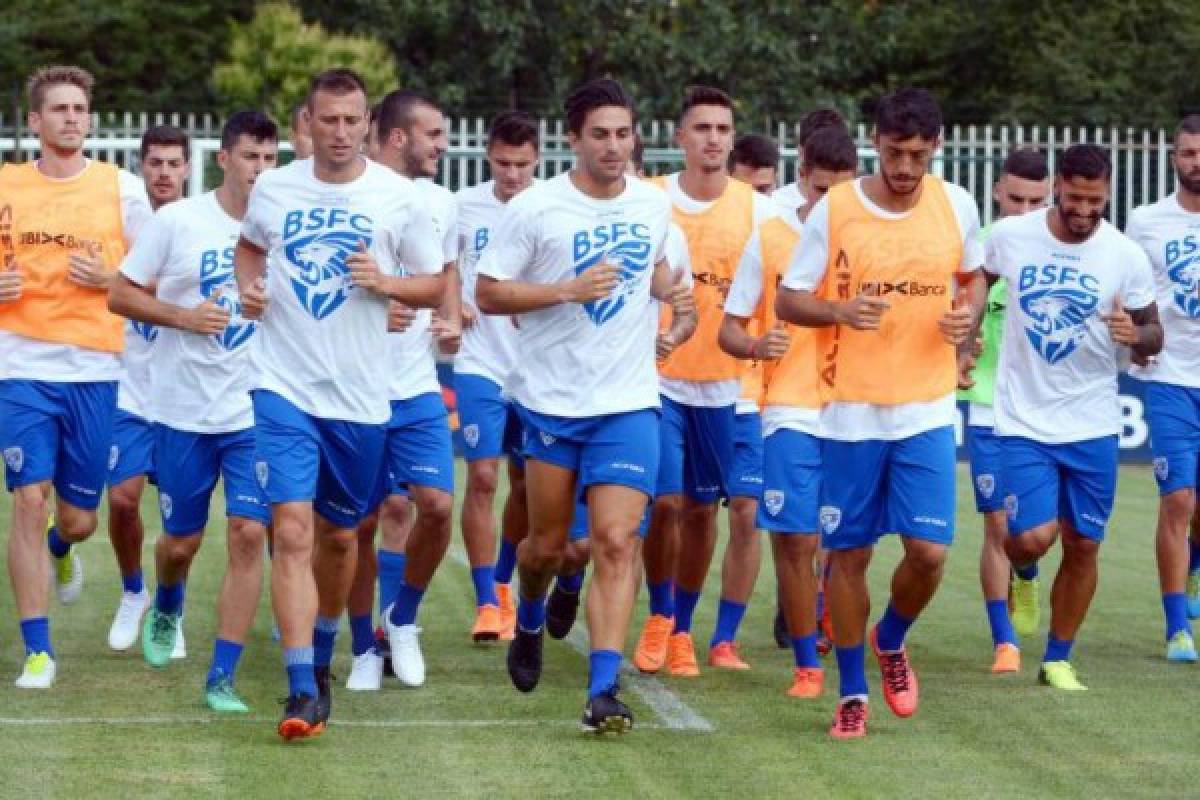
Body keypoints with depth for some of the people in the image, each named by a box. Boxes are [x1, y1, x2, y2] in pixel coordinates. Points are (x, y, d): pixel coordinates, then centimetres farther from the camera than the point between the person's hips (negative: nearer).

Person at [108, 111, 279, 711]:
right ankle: (165, 611, 45)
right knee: (182, 540, 9)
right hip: (182, 409, -1)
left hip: (256, 413, 1)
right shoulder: (177, 221, -5)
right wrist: (184, 316, -16)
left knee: (248, 535, -11)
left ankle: (222, 677, -5)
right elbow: (120, 295, -2)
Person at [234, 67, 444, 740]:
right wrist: (248, 286, 2)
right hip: (284, 386, -1)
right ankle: (303, 692, -17)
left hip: (361, 394, 1)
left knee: (339, 533, 14)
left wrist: (386, 282, -15)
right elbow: (250, 247, 23)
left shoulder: (399, 197, -2)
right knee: (293, 529, -14)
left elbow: (435, 283, 4)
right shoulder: (273, 189, 3)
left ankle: (320, 654, 39)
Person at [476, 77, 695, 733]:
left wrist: (671, 293, 5)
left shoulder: (655, 205, 6)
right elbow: (487, 293, -7)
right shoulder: (534, 208, -7)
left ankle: (603, 690, -16)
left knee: (617, 543, -12)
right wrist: (570, 290, -18)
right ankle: (529, 624, 44)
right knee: (547, 543, 11)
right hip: (551, 401, -1)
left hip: (629, 404, 1)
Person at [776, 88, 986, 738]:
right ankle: (852, 693, 18)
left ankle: (890, 642, 25)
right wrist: (842, 311, -22)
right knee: (848, 553, 3)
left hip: (927, 410, 2)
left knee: (929, 550, -6)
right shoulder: (834, 209, -7)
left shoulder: (956, 206, 1)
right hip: (850, 411, -1)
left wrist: (968, 314, -3)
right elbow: (788, 301, -2)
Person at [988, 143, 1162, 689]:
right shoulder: (1009, 236, -6)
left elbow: (1154, 334, 1)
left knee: (1083, 544, 4)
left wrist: (1136, 335, -22)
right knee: (1033, 537, -14)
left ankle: (1058, 659, 22)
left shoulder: (1125, 256, -7)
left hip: (1093, 424, 1)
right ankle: (1022, 572, 24)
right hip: (1024, 419, -1)